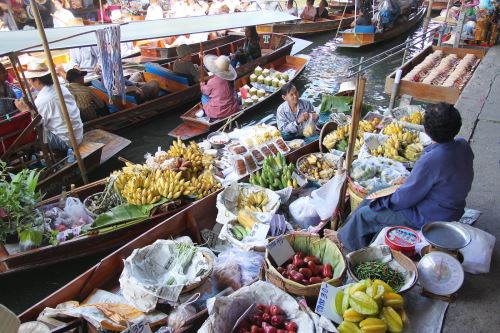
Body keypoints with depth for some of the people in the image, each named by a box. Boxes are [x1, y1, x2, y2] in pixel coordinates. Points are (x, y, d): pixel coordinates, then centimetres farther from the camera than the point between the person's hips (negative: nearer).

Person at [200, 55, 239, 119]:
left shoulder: (212, 82, -18)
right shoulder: (229, 80, -6)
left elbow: (205, 91, 3)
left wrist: (202, 84, 26)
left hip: (217, 114, -3)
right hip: (233, 111, 3)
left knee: (204, 96, 19)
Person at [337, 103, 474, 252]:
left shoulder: (431, 160, -35)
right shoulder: (463, 146, -9)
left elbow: (406, 198, -23)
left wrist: (383, 201, -6)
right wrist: (409, 180, 7)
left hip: (428, 218, -9)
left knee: (364, 214, 1)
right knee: (376, 194, 17)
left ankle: (344, 238, 29)